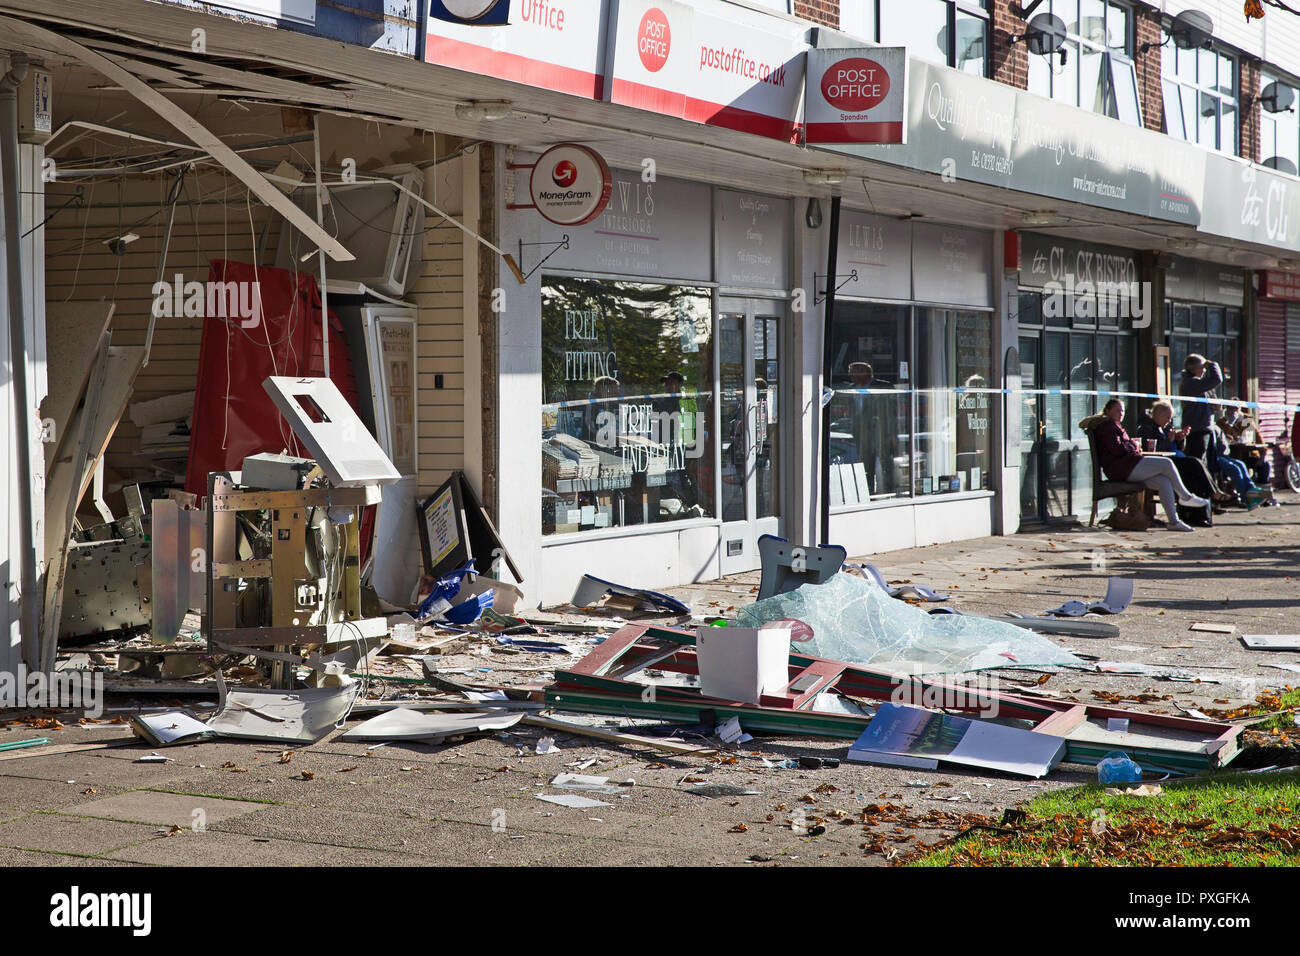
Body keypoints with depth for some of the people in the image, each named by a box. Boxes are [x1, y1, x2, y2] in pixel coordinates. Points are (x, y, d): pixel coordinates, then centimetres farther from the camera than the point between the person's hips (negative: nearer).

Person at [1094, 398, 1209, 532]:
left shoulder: (1116, 426, 30)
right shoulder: (1107, 426, -2)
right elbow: (1116, 449, -15)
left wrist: (1135, 447, 8)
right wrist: (1134, 446, 2)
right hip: (1120, 468, -10)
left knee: (1164, 482, -8)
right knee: (1167, 464, -16)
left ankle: (1173, 521, -14)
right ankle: (1186, 497, -1)